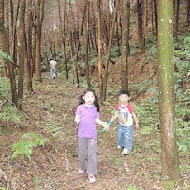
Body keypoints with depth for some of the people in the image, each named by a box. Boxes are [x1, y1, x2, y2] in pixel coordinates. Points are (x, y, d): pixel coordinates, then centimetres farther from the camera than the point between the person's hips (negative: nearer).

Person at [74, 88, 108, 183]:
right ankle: (82, 168, 37)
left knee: (92, 154, -1)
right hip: (82, 134, 0)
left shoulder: (95, 109, 0)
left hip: (92, 135, 0)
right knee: (81, 153, 13)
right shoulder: (80, 108, -7)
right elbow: (77, 118, -10)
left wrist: (102, 123, -10)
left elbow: (96, 120, 6)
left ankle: (91, 173, 8)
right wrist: (77, 120, -33)